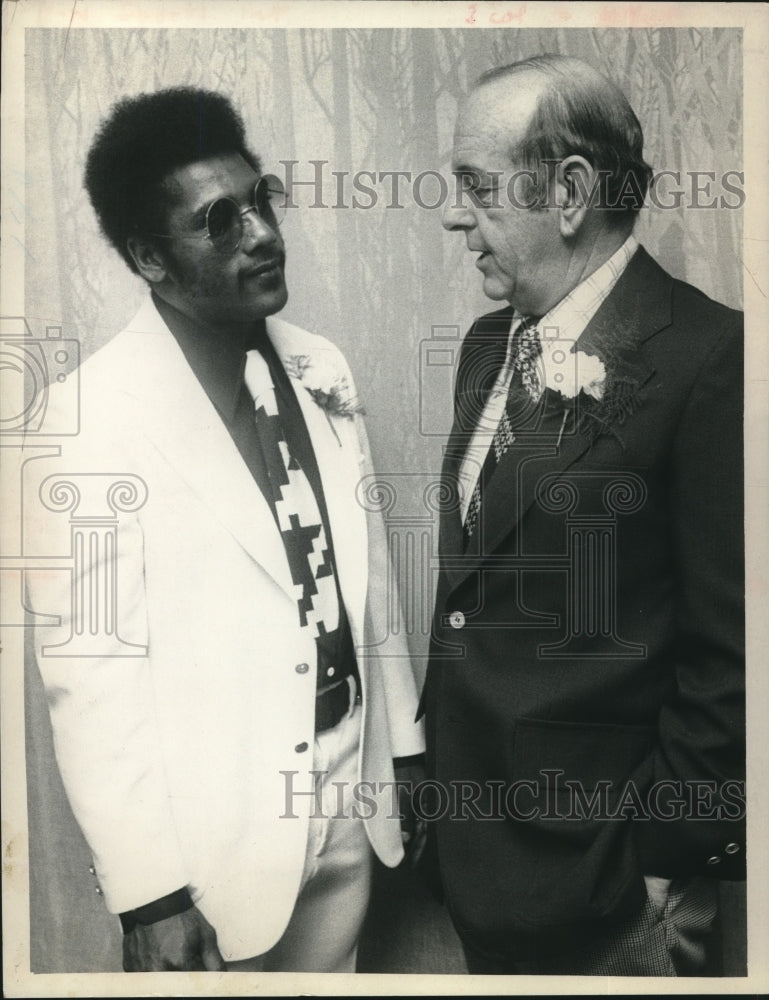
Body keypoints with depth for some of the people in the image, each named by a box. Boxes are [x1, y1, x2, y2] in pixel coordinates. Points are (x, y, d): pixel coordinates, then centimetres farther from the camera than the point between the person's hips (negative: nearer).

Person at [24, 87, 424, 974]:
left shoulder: (320, 370, 1)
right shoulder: (94, 420, -18)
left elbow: (363, 569, 6)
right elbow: (90, 674, -17)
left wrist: (401, 742, 9)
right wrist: (150, 893, -15)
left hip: (349, 802, 6)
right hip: (217, 834, -5)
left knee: (333, 963, 23)